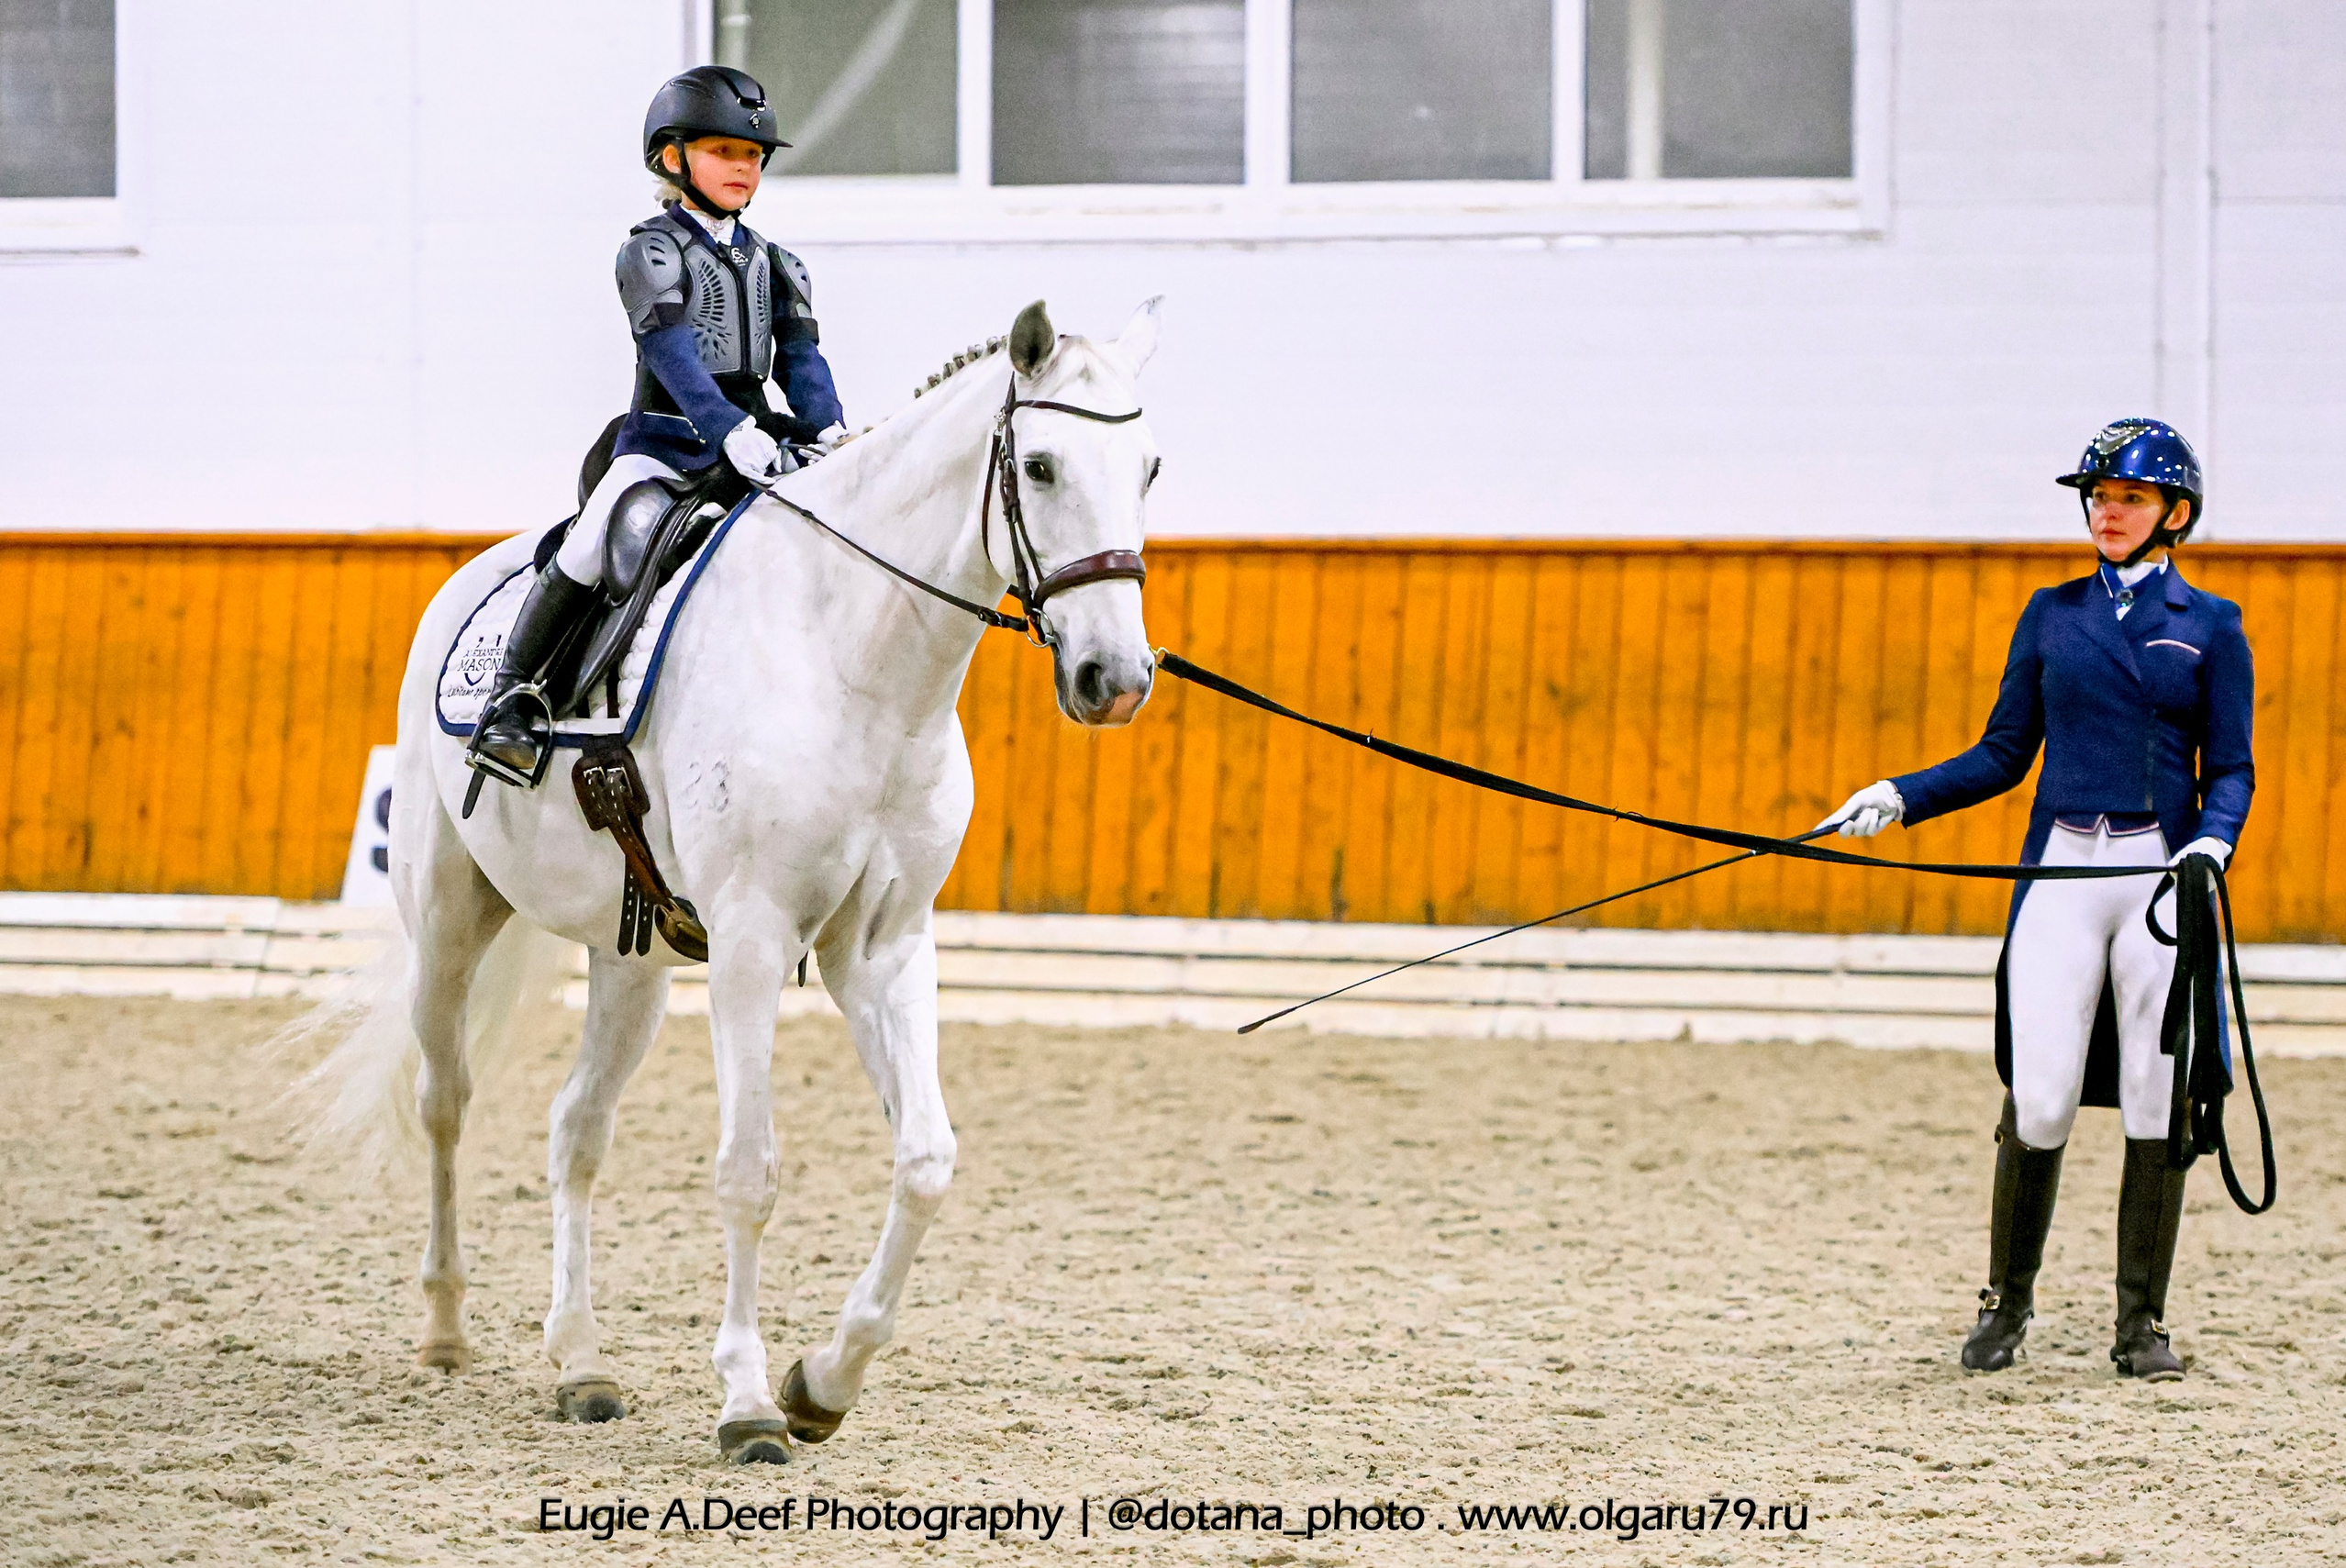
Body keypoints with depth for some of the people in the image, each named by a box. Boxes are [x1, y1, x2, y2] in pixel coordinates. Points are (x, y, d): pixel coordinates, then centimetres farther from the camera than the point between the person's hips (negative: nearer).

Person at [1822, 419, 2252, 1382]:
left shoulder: (2211, 626, 5)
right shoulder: (2052, 615, 11)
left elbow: (2230, 769, 3)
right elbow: (2004, 754, 12)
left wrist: (2212, 844, -17)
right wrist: (1900, 799, 0)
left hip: (2161, 869, -1)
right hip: (2062, 870, 1)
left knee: (2158, 1101, 0)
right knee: (2039, 1101, -6)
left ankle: (2142, 1323, 9)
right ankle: (2007, 1301, 11)